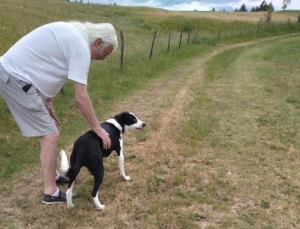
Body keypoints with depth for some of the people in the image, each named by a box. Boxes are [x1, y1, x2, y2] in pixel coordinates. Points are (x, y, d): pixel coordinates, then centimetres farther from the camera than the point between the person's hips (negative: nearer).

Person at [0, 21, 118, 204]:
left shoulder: (72, 34, 13)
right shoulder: (81, 46, -17)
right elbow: (81, 99, -19)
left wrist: (48, 104, 18)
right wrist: (98, 129, -8)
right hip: (16, 78, -10)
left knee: (48, 133, 19)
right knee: (51, 135, -4)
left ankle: (53, 175, 35)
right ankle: (51, 192, 9)